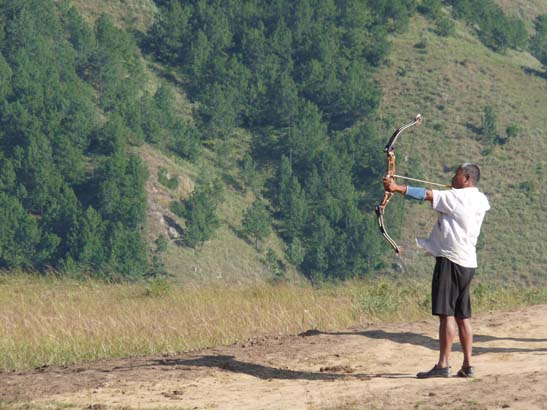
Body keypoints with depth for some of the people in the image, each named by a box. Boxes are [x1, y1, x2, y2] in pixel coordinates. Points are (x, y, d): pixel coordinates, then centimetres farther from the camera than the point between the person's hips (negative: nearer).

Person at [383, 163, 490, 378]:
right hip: (467, 263, 9)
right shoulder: (479, 200, 12)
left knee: (446, 313, -11)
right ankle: (467, 365, 8)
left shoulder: (457, 197, -9)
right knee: (462, 316, 10)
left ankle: (443, 364, -15)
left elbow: (427, 195, -11)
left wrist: (397, 188, -10)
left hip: (451, 260, -9)